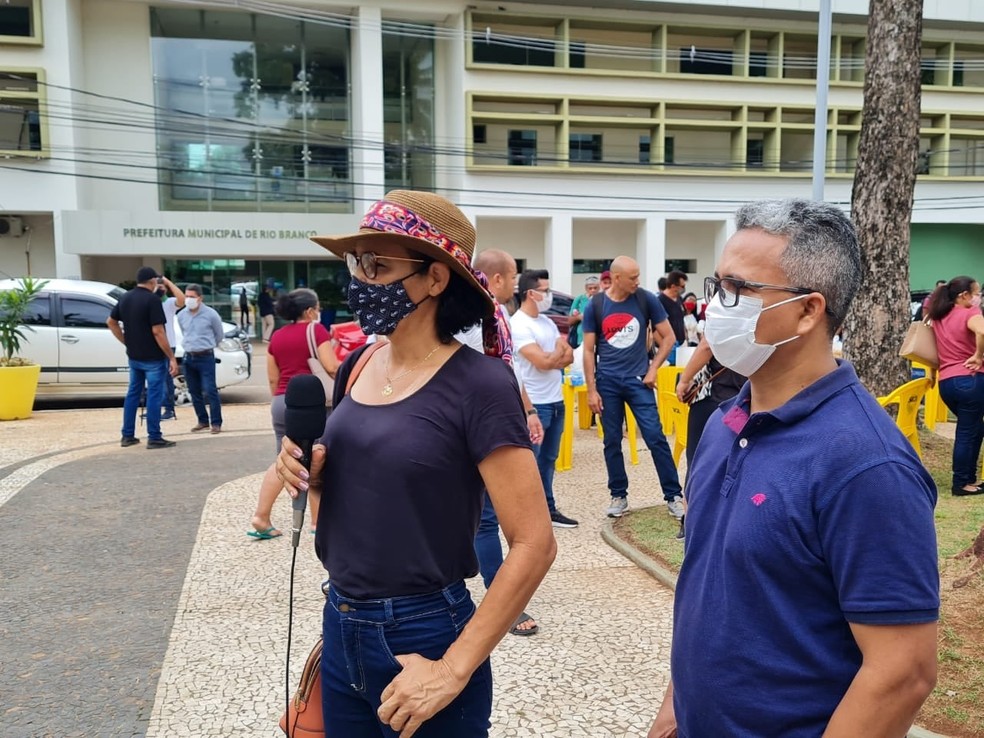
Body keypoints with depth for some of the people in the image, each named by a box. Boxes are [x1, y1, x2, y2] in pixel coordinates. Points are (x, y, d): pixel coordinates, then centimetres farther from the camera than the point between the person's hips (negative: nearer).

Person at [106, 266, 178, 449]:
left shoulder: (125, 298, 8)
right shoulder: (152, 299, -16)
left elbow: (111, 322, 16)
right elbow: (157, 332, -21)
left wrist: (126, 342, 17)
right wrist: (172, 357, -18)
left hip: (134, 356, 7)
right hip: (153, 357, -7)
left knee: (133, 393, 15)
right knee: (154, 396, -2)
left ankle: (127, 435, 19)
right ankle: (154, 438, 1)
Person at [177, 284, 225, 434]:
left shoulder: (211, 314, -9)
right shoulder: (181, 315, 4)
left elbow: (219, 336, 5)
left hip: (206, 357, -5)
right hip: (189, 357, 5)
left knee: (210, 391, -9)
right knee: (194, 392, 9)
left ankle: (216, 423, -3)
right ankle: (202, 421, 19)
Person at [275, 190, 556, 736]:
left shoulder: (478, 383, -18)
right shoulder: (357, 367, 1)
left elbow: (535, 544, -18)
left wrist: (455, 669, -18)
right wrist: (313, 472, -6)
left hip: (422, 636, -6)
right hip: (341, 628, 7)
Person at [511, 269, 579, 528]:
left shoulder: (547, 321, 12)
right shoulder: (519, 324, -14)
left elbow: (569, 357, 8)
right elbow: (542, 362, -19)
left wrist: (551, 358, -11)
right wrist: (559, 348, -1)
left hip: (556, 401, 8)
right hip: (535, 405, -8)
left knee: (548, 459, 15)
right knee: (531, 461, 1)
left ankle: (548, 509, 24)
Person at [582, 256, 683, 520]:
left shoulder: (646, 299, -3)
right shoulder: (595, 306, -1)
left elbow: (668, 337, 4)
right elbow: (589, 351, 2)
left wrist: (653, 369, -3)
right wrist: (591, 390, -3)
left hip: (638, 380, -1)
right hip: (607, 382, 1)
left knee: (656, 438, -4)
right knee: (612, 442, 7)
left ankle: (673, 496, 6)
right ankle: (618, 496, 21)